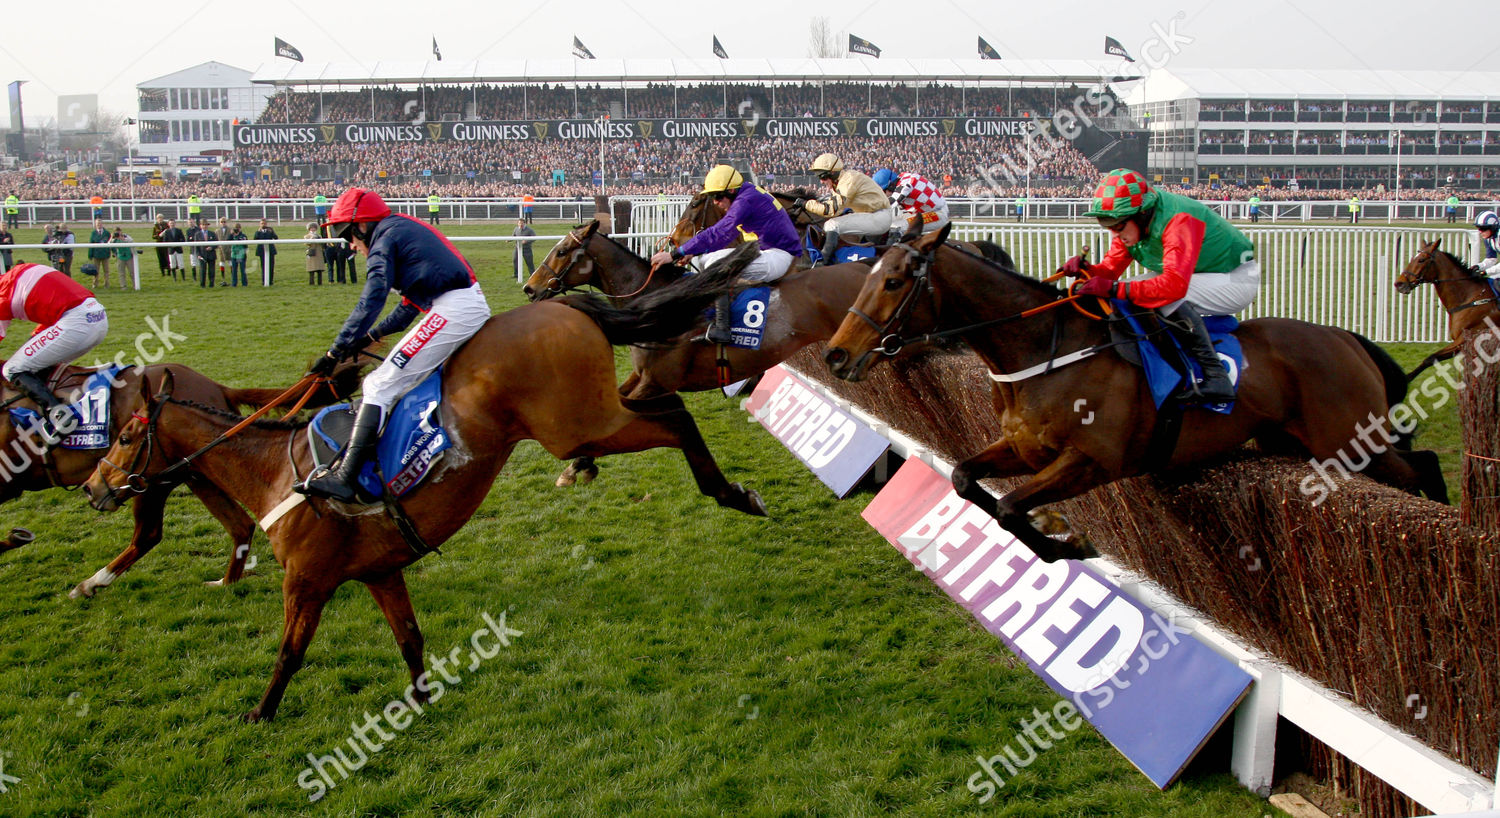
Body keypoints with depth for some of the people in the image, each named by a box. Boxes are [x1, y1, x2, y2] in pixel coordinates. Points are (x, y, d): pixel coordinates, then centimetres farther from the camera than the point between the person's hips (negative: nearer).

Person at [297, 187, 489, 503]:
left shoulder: (385, 238, -1)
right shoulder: (405, 229, 28)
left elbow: (370, 302, -10)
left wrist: (336, 351, -6)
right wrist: (372, 336, 29)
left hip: (451, 310, -10)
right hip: (475, 306, 10)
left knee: (380, 385, -13)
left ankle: (344, 477, -20)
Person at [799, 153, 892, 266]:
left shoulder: (849, 179, -20)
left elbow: (832, 209, -26)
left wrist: (806, 204, -20)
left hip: (879, 218, -10)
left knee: (832, 225, -21)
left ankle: (824, 263, -24)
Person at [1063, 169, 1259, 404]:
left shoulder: (1179, 220, -33)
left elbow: (1175, 284, -44)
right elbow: (1110, 269, -2)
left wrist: (1115, 289, -44)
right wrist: (1085, 268, -24)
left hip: (1237, 279, -10)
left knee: (1168, 296, -31)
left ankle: (1216, 377, -29)